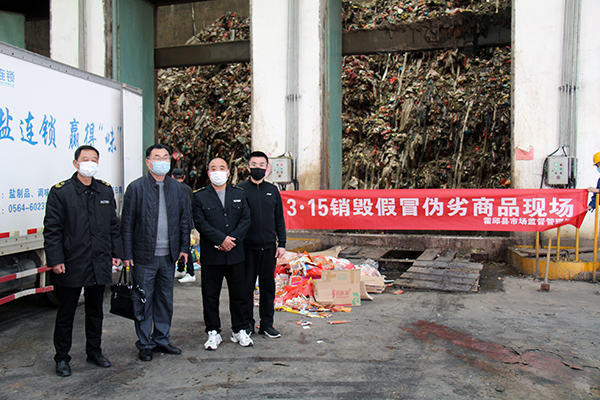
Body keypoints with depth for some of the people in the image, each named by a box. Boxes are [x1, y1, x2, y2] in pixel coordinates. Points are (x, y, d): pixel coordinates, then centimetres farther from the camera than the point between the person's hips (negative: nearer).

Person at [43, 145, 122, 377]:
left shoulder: (106, 191, 8)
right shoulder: (60, 192, -5)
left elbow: (113, 225, 13)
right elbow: (52, 229, -6)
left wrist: (116, 252, 8)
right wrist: (55, 260, -11)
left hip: (99, 264, 4)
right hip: (71, 265, -4)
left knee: (95, 311, 16)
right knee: (66, 314, 8)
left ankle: (94, 352, 30)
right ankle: (62, 358, 23)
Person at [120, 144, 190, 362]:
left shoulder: (177, 188, 8)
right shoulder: (136, 188, -4)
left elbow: (184, 220, 12)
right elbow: (127, 224, -4)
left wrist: (184, 248, 6)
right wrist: (127, 254, -7)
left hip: (168, 256, 4)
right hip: (144, 256, -3)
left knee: (165, 300, 13)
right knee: (144, 301, 6)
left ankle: (162, 339, 27)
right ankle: (145, 344, 20)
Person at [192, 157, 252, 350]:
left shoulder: (239, 194, 10)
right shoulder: (199, 196, 2)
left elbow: (246, 219, 2)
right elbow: (200, 223, -7)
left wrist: (233, 239, -11)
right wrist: (221, 239, -16)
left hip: (236, 254, 2)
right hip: (210, 256, -2)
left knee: (238, 294, 9)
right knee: (210, 296, 6)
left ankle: (239, 330, 24)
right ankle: (213, 332, 20)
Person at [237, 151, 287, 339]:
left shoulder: (273, 190, 10)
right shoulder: (240, 189, 0)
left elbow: (279, 219, 12)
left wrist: (282, 243, 6)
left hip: (269, 247, 3)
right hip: (247, 247, -3)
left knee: (268, 286, 9)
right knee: (246, 286, 4)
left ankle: (267, 324, 20)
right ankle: (247, 323, 19)